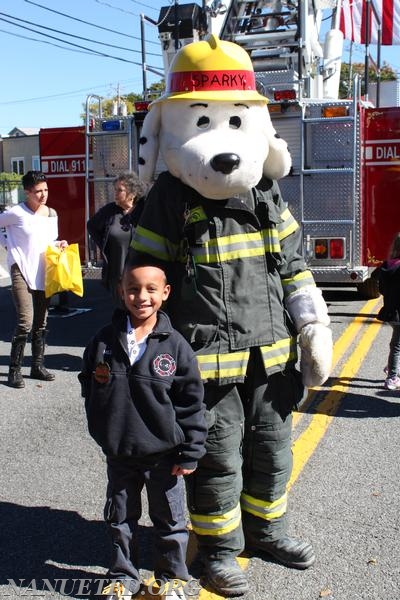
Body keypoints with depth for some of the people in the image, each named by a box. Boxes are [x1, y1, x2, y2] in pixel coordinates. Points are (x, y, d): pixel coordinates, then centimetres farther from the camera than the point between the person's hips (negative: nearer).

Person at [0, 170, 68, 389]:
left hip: (43, 272, 6)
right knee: (25, 321, -15)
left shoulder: (52, 214, 8)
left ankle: (38, 366, 22)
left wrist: (60, 244, -1)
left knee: (41, 322, 11)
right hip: (21, 271, -6)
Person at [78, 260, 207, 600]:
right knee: (120, 517, 18)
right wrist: (101, 428, 5)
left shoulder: (175, 346, -13)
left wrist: (190, 452, -8)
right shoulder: (104, 342, -6)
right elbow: (89, 384, 9)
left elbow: (192, 402, -9)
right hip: (118, 453, 3)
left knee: (169, 519, 14)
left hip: (163, 453, -2)